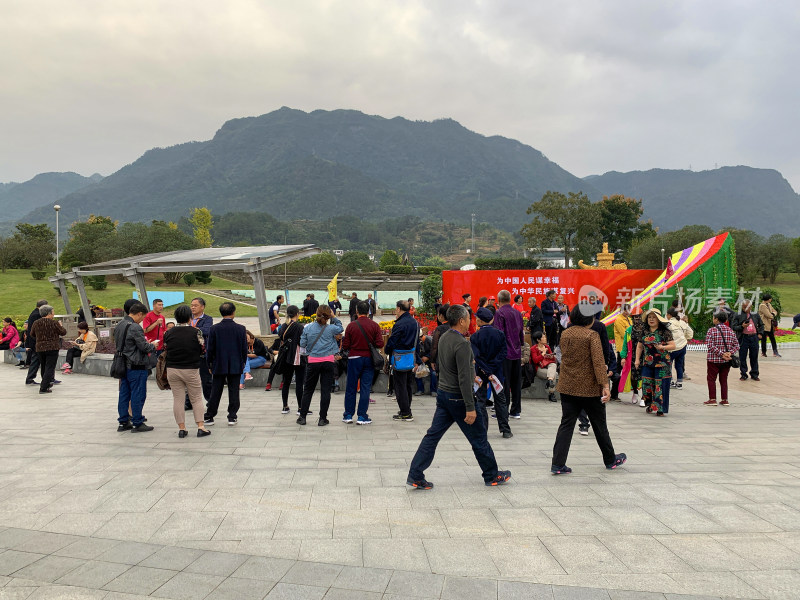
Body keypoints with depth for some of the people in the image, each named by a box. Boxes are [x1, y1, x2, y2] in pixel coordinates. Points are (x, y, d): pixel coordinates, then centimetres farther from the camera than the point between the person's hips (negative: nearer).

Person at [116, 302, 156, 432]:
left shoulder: (119, 325, 11)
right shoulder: (135, 327, -18)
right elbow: (144, 346, -20)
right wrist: (153, 347, 1)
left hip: (124, 365, 9)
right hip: (136, 366, -9)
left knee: (124, 394, 13)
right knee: (138, 395, -1)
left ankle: (123, 422, 20)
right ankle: (138, 423, 5)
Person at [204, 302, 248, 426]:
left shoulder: (214, 329, -7)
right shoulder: (241, 329, -6)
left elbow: (210, 349, -2)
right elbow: (244, 349, -1)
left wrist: (210, 364, 9)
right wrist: (243, 363, 12)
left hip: (219, 366, 1)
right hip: (236, 366, 0)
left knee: (215, 392, 8)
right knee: (234, 391, 6)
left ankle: (209, 417, 14)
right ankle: (232, 417, 8)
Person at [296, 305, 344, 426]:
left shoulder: (308, 328, -3)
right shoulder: (331, 328, -5)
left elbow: (302, 344, 1)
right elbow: (340, 328, 16)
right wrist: (333, 317, 14)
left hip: (313, 362, 1)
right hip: (328, 362, -1)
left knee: (308, 390, 13)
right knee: (325, 391, 4)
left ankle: (302, 417, 15)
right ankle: (322, 419, 7)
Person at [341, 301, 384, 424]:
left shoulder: (351, 325, -6)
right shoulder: (374, 325, -4)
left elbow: (345, 346, -6)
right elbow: (380, 344, -7)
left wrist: (345, 349, 16)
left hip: (354, 359, 0)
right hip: (369, 359, 1)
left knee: (351, 388, 9)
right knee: (365, 388, 5)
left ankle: (348, 415, 16)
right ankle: (362, 416, 6)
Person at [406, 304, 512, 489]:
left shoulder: (443, 338, 6)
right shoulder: (462, 344, -22)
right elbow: (463, 379, -25)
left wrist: (471, 376, 31)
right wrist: (470, 408, -23)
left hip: (443, 394, 8)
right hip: (458, 397, -8)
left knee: (433, 435, 8)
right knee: (479, 438, 8)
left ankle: (415, 476, 7)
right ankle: (492, 475, 24)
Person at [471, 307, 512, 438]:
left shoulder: (475, 337, -12)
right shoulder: (500, 334, -4)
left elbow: (477, 357, -18)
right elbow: (503, 352, -8)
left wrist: (487, 372, -16)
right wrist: (493, 368, -10)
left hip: (481, 373, -3)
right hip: (497, 372, 3)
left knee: (481, 400, 7)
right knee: (500, 400, 13)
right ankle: (505, 430, 15)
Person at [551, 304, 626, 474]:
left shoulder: (565, 334, 5)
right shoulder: (592, 335, -13)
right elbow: (598, 361, -20)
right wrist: (605, 385, -22)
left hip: (567, 387, 5)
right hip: (589, 388, -5)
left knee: (566, 424, 6)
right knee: (599, 425, 13)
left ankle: (558, 464, -1)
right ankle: (610, 460, 30)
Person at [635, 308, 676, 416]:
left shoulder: (665, 332, -3)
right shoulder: (644, 332, 9)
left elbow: (673, 346, -5)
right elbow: (639, 347, 17)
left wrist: (663, 347, -21)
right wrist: (637, 359, 10)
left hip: (662, 363, -4)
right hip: (647, 363, 4)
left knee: (660, 385, -5)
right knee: (646, 383, 0)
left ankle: (660, 409, 1)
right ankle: (650, 405, 19)